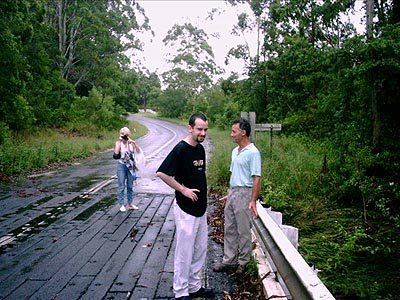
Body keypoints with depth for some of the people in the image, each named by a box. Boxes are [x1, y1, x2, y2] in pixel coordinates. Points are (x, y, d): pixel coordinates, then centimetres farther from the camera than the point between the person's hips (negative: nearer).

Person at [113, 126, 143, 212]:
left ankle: (130, 204, 20)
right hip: (122, 166, -2)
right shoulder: (118, 143, -5)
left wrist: (134, 143, -19)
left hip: (131, 166, 3)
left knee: (130, 186, 10)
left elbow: (139, 152, -8)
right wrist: (120, 142, -19)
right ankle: (122, 205, 9)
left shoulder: (131, 143, 0)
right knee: (122, 186, 2)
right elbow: (116, 153, -20)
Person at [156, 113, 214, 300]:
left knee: (200, 250, 18)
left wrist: (202, 191, 11)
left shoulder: (200, 148, 8)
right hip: (186, 209, -8)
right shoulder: (181, 149, -17)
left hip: (201, 208, 8)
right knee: (184, 253, 3)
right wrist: (183, 190, -18)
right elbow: (162, 173, -22)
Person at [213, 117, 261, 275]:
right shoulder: (235, 151, 12)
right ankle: (229, 261, 23)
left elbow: (257, 178, -18)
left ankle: (243, 262, 18)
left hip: (244, 193, -8)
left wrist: (253, 201, -22)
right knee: (229, 229, 13)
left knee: (244, 231, 4)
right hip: (232, 192, 9)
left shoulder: (253, 152, -14)